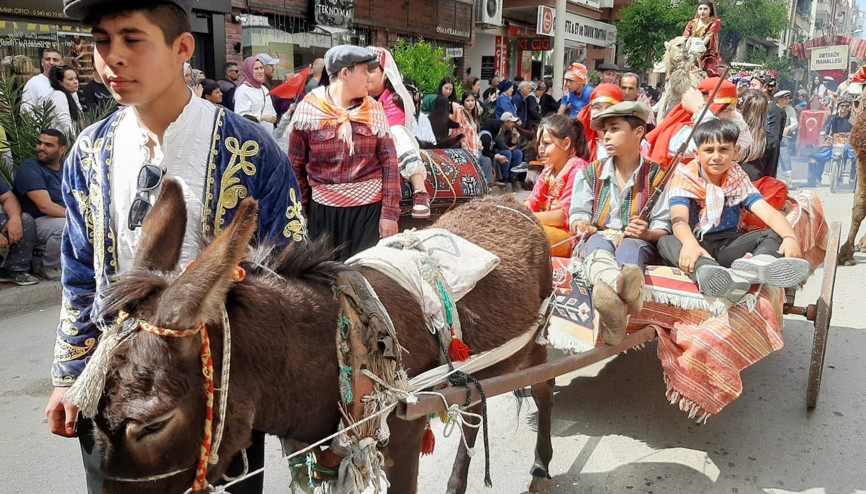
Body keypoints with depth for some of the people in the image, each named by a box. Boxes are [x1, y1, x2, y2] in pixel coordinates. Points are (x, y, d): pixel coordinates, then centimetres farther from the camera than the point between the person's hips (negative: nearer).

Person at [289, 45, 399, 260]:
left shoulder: (374, 109, 5)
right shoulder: (308, 109, 0)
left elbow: (389, 163, 3)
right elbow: (295, 167, 6)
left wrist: (390, 213, -3)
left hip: (371, 209, 1)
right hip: (323, 210, -1)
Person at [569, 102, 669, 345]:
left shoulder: (656, 176, 10)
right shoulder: (591, 173, 18)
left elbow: (663, 228, 4)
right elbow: (579, 214, 11)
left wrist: (647, 233, -19)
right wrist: (581, 226, -14)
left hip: (638, 242, -1)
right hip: (598, 238, 1)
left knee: (629, 248, -39)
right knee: (599, 245, -37)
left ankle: (614, 299, -74)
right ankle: (627, 291, -73)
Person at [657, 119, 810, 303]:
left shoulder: (739, 179, 9)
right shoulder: (684, 177, -2)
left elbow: (768, 212, -6)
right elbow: (679, 219, -20)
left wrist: (790, 238, -28)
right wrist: (690, 243, -43)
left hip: (728, 244, 4)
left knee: (775, 236, -18)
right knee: (666, 242, -34)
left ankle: (757, 263, -55)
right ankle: (706, 270, -66)